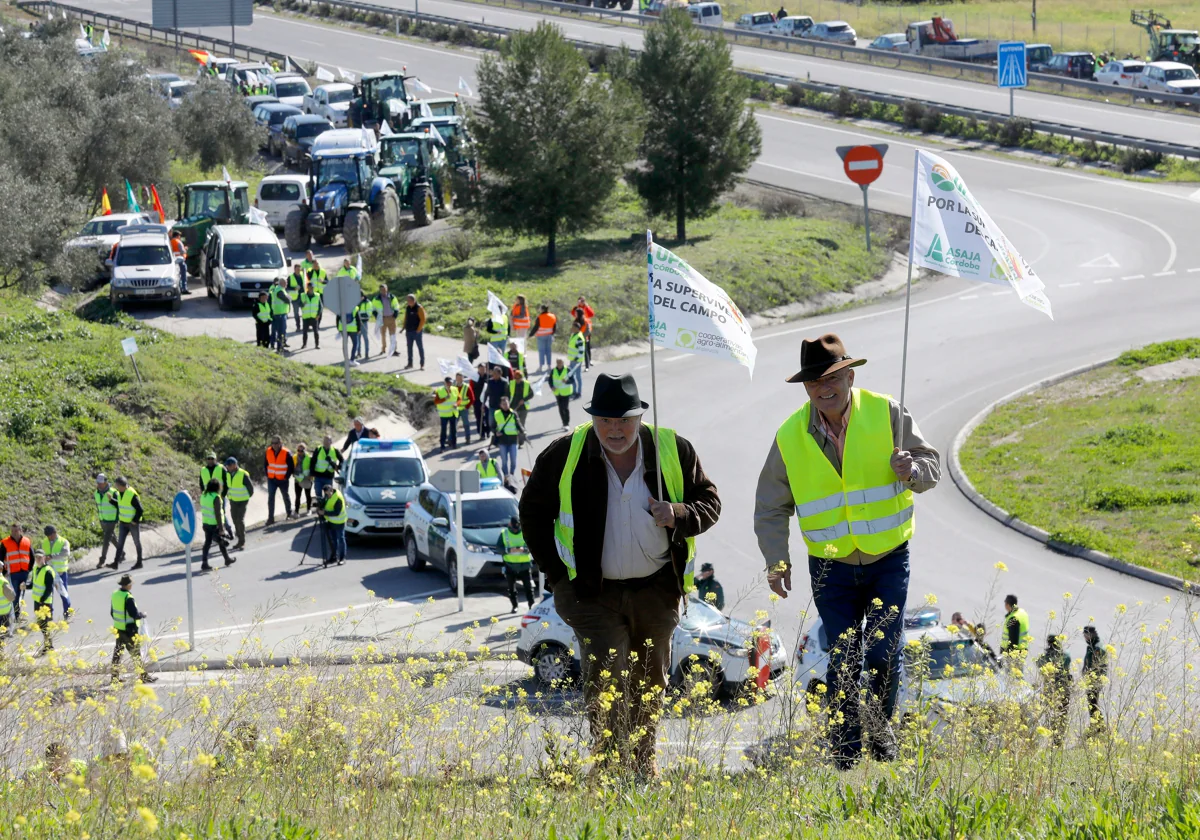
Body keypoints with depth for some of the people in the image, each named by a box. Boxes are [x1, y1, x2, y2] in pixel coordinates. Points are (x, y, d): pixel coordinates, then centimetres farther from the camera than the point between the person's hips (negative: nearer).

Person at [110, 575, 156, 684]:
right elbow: (135, 614, -23)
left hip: (118, 628, 7)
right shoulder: (128, 598, -23)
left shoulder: (115, 595, 2)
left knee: (117, 652, 15)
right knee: (135, 653, 1)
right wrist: (143, 614, -4)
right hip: (129, 630, -7)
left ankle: (115, 676, 20)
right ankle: (144, 676, 8)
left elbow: (112, 612, 13)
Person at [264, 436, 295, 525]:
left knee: (286, 496, 15)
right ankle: (270, 518, -2)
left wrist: (287, 477, -11)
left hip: (282, 480, -3)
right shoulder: (268, 452, -2)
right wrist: (267, 474, 4)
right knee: (270, 498, -3)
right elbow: (265, 464, 11)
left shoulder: (286, 453, -13)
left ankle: (289, 513, 34)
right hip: (271, 479, 3)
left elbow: (291, 467, -8)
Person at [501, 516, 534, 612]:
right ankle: (514, 606, 15)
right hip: (510, 565, 1)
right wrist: (509, 550, -20)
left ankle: (531, 605, 2)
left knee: (528, 586, -3)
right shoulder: (504, 534, 3)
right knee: (511, 587, 5)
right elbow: (500, 549, -2)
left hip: (524, 564, -1)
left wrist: (524, 549, -24)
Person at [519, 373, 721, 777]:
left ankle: (645, 758, 31)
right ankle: (607, 763, -6)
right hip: (595, 592, -2)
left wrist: (679, 516, -17)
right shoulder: (565, 456, -5)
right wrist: (556, 574, 3)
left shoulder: (674, 451, -3)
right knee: (605, 680, -13)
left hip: (657, 591, 2)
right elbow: (533, 511, 8)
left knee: (651, 679, 14)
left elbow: (709, 502, 7)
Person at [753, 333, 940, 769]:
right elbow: (771, 506, 8)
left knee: (883, 655, -4)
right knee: (843, 662, -1)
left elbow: (931, 463, 2)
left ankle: (881, 728, 21)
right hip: (831, 567, 1)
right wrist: (776, 561, 2)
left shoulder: (886, 415, -7)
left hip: (889, 560, -1)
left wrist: (913, 469, -22)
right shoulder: (791, 437, -3)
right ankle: (845, 748, 12)